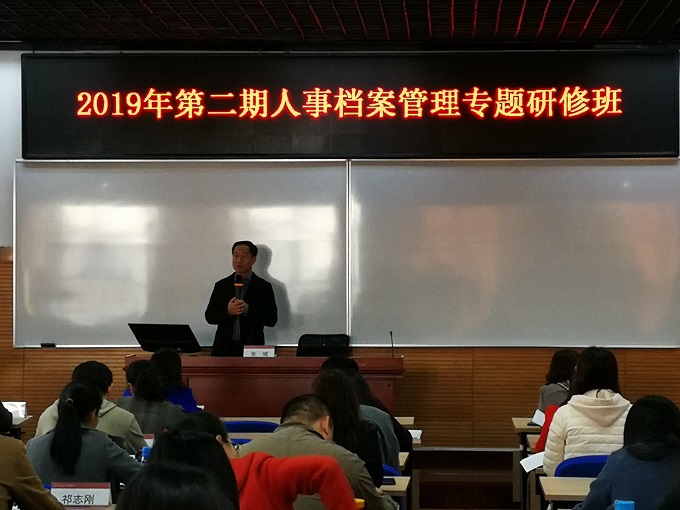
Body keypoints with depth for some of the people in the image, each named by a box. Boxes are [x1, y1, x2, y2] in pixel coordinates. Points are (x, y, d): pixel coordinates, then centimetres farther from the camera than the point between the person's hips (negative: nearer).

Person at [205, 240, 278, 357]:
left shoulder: (264, 287, 4)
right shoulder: (221, 285, 11)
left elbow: (272, 319, -2)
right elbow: (209, 316, 8)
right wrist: (227, 311, -11)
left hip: (252, 348, -2)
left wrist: (248, 309, -15)